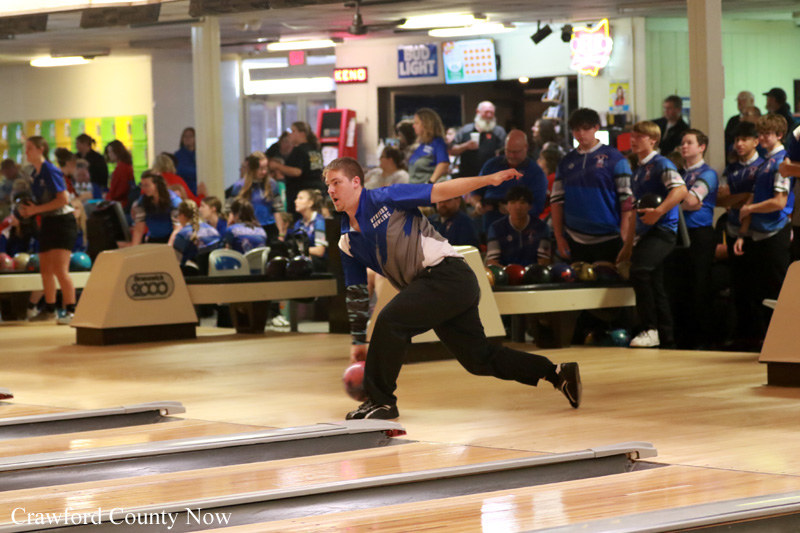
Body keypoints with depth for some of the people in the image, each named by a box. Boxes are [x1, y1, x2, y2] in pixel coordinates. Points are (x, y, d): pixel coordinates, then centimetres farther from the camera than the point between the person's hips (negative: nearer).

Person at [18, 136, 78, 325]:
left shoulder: (50, 171, -15)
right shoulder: (35, 174, 9)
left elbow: (63, 199, -20)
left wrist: (36, 209, -19)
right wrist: (28, 209, 0)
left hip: (62, 222, -9)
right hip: (47, 223, 9)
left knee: (60, 269, -15)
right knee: (45, 269, 12)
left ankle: (70, 310, -12)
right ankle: (49, 309, 22)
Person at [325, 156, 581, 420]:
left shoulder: (383, 199, -7)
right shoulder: (347, 243, 13)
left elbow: (438, 191, -11)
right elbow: (356, 293, 20)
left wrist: (489, 179, -18)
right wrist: (358, 341, 18)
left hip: (448, 274, -8)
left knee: (390, 320, -23)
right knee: (479, 360, 10)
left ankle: (380, 400, -11)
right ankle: (558, 373, 22)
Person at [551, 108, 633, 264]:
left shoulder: (614, 158, -2)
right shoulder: (566, 162, 9)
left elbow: (627, 199, -5)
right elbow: (556, 200, 11)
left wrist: (626, 241, -10)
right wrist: (559, 237, 5)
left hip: (609, 240, -3)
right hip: (575, 242, 4)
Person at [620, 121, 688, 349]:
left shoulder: (661, 164, -6)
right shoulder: (637, 171, 20)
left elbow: (681, 189, -23)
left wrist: (658, 212, -29)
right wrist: (628, 244, 22)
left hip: (662, 230, -10)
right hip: (644, 233, 10)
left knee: (639, 271, -27)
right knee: (654, 285, 10)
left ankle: (650, 330, -22)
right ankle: (666, 338, 16)